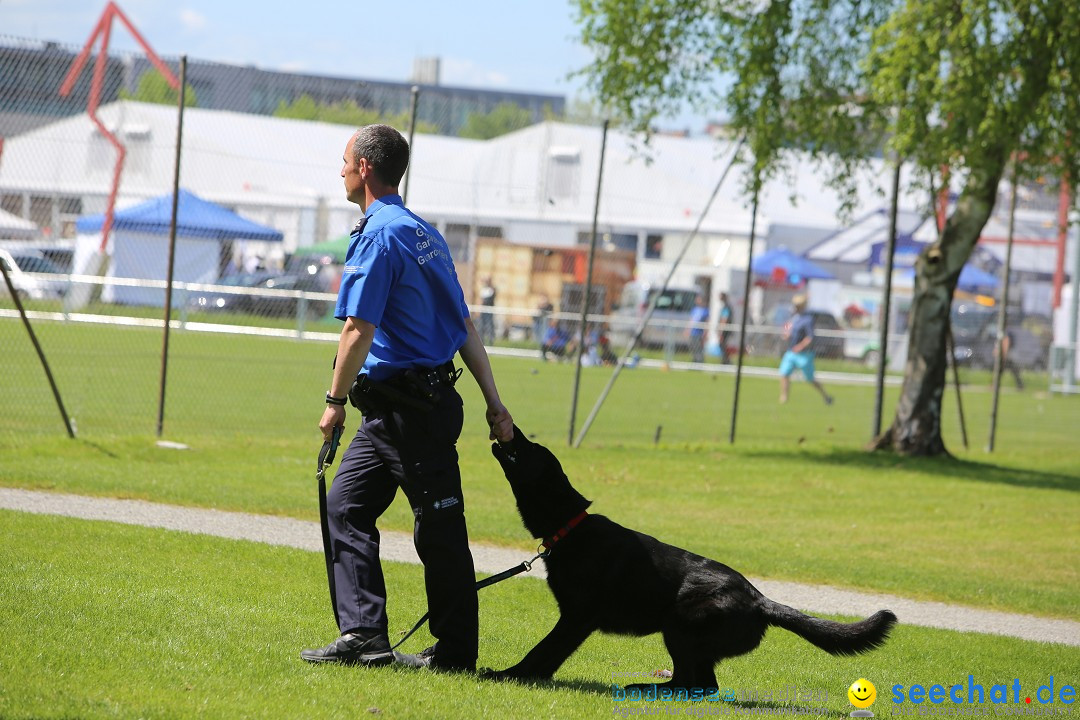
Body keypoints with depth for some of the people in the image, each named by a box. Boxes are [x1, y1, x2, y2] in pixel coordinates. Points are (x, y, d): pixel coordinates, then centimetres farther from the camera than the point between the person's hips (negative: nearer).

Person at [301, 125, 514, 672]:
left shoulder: (379, 236, -15)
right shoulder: (425, 234, 16)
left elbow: (358, 330, -19)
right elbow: (464, 326, 15)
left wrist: (336, 401, -8)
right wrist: (493, 403, 15)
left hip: (408, 409, -10)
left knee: (439, 530, -2)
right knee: (346, 505, 10)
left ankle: (455, 652, 5)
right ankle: (363, 635, 6)